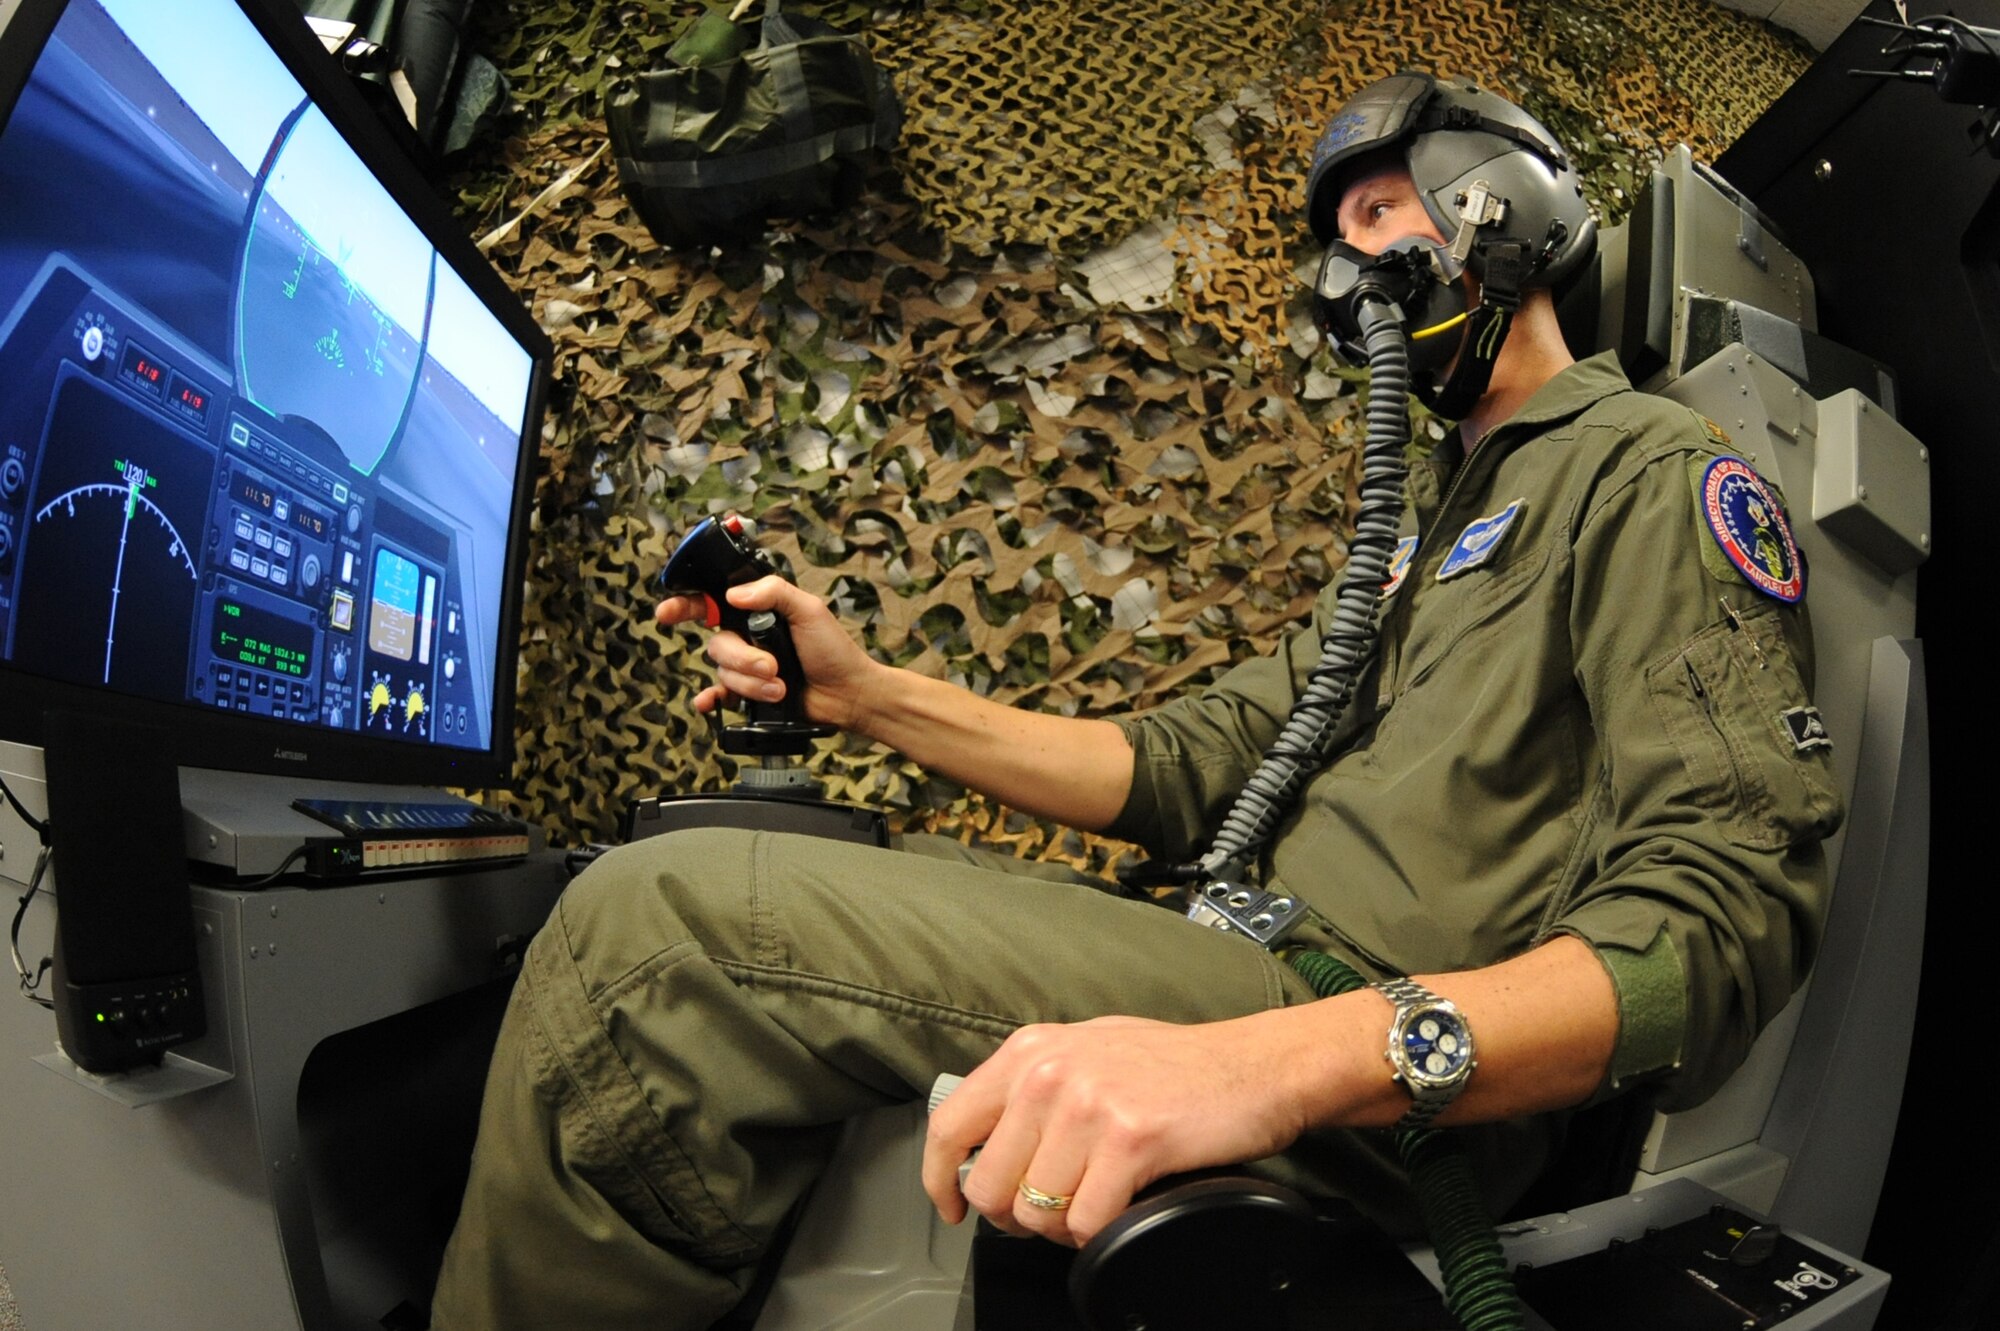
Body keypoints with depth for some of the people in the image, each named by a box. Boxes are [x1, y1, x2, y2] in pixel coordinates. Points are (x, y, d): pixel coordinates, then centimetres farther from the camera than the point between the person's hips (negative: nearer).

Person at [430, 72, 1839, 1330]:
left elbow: (1721, 918, -19)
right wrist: (869, 692, 8)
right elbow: (1192, 765, 18)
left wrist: (1281, 1056, -36)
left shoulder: (1655, 468, -3)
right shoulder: (1432, 510, 26)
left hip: (1376, 1094, -9)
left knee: (656, 923, -22)